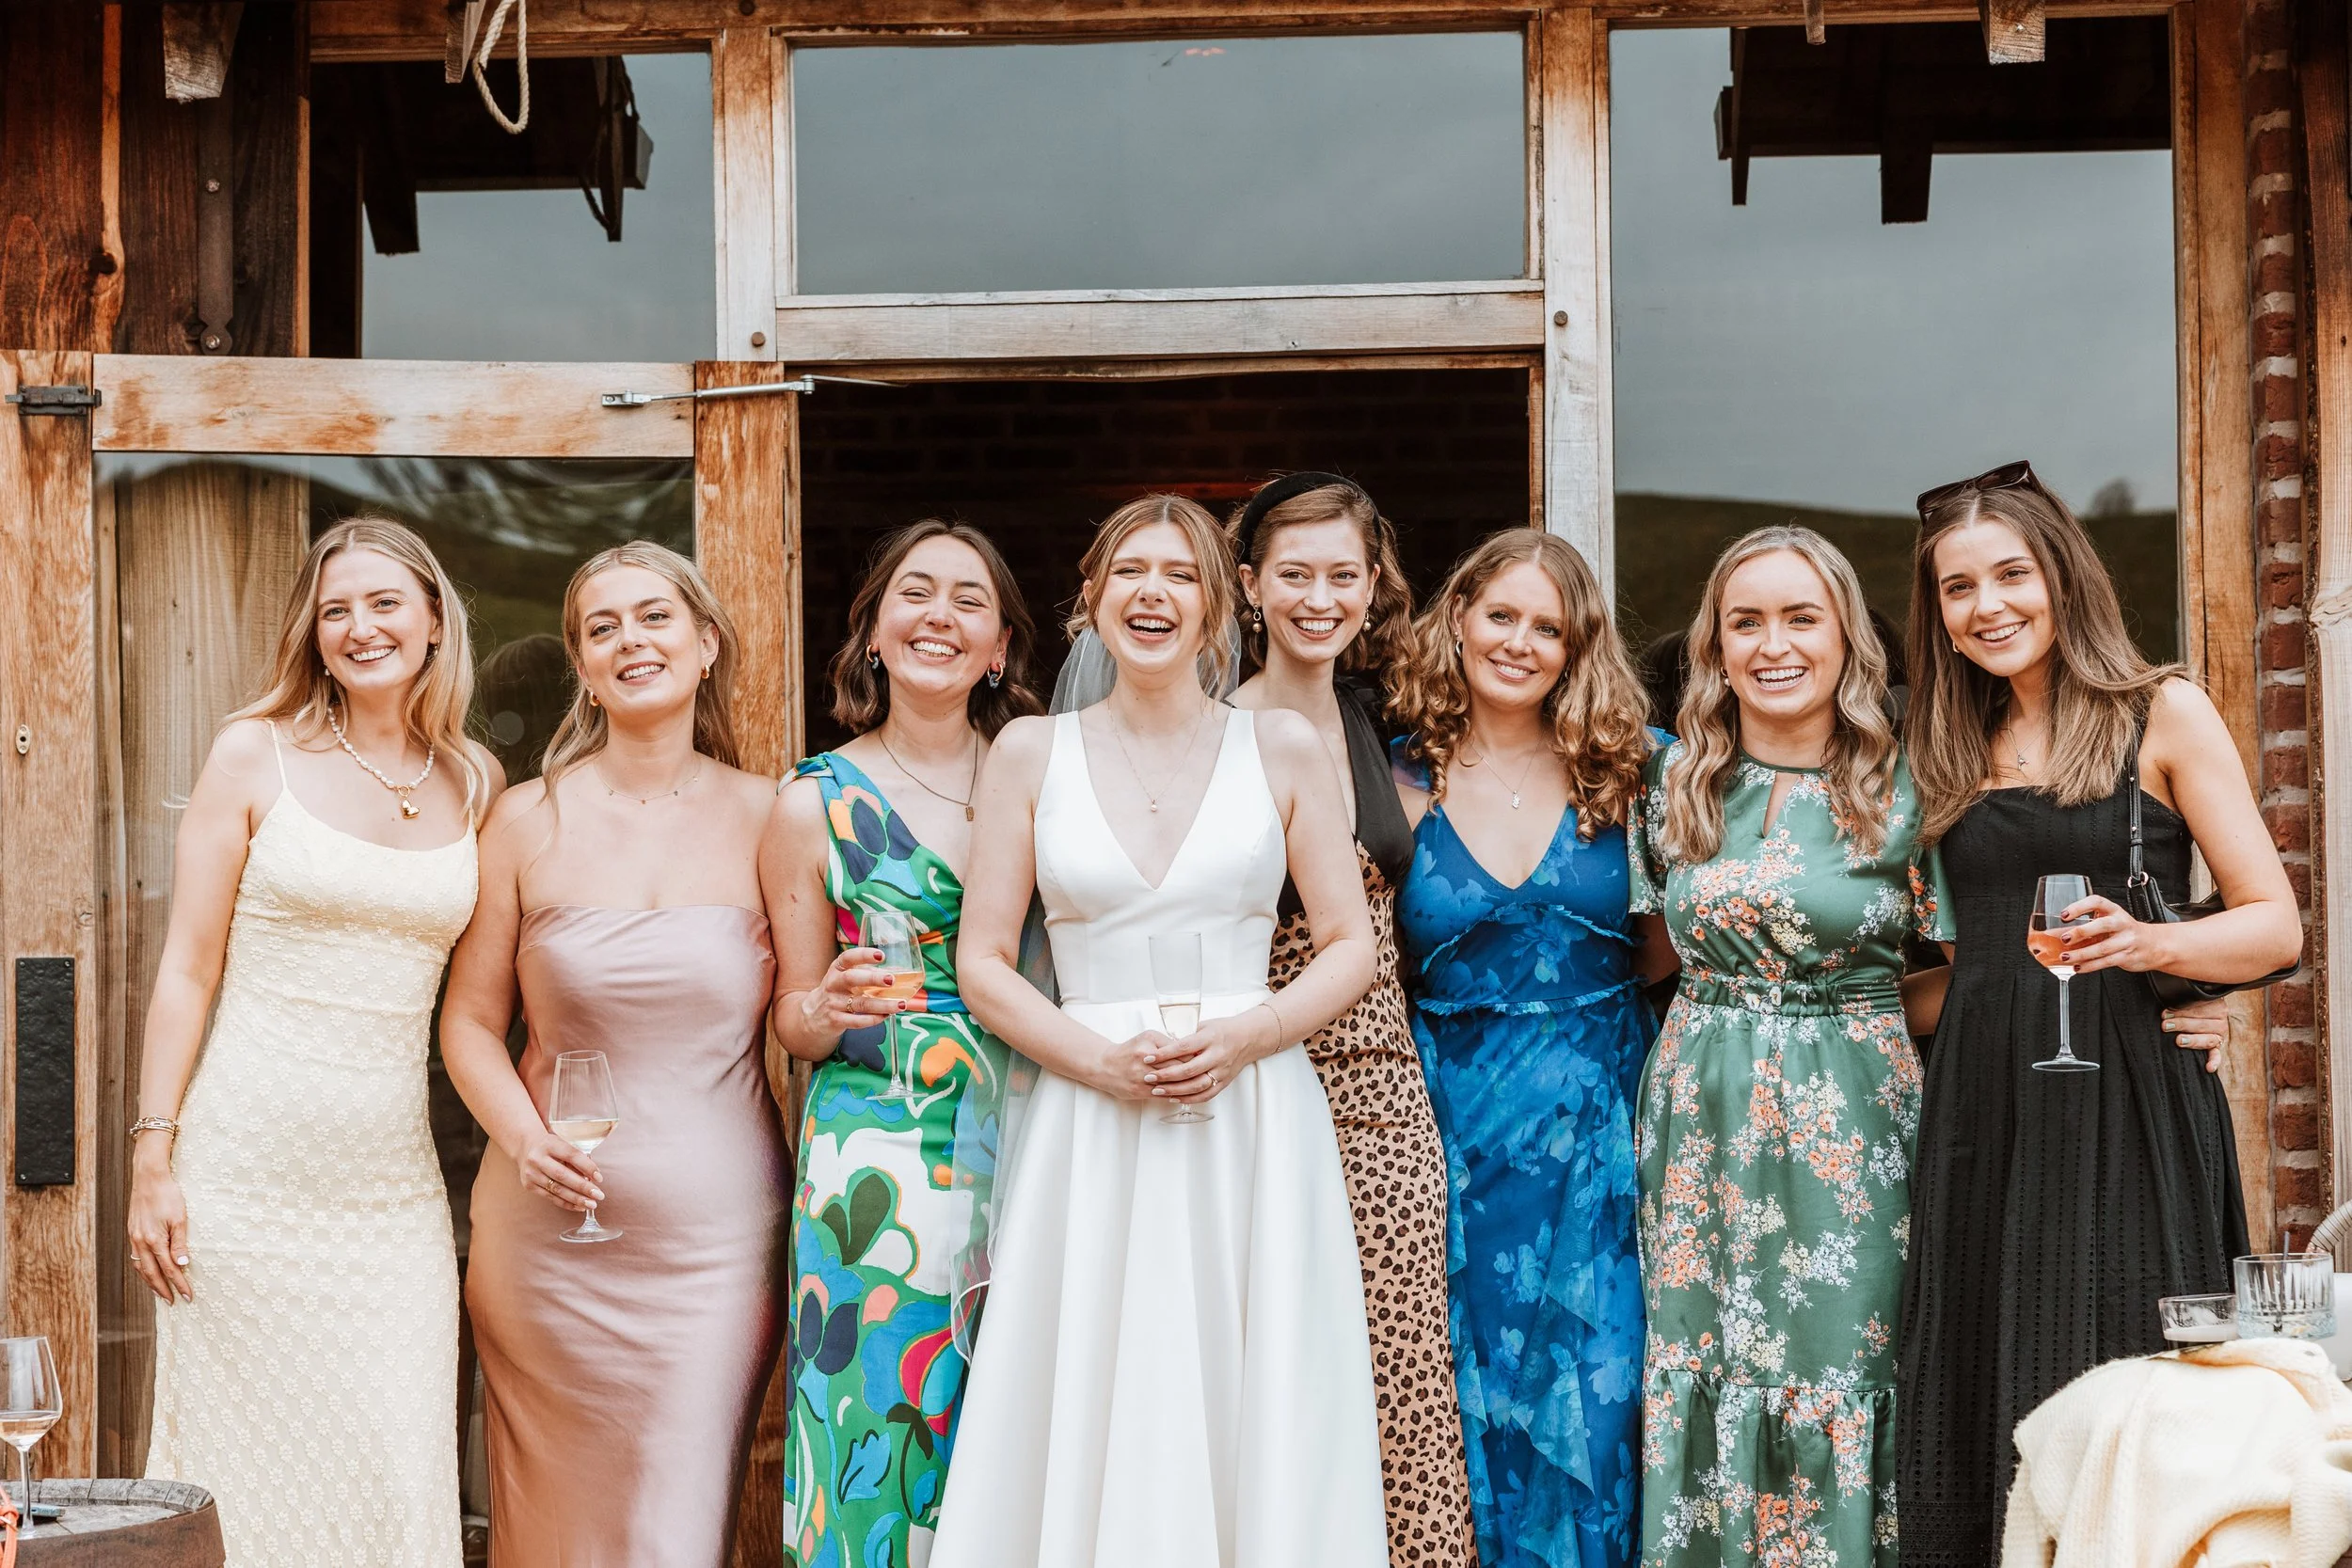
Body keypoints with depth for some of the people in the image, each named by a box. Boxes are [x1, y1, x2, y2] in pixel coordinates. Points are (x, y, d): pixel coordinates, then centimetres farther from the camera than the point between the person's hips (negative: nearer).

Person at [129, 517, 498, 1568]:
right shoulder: (256, 754, 0)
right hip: (247, 1162, -2)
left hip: (392, 1177, 3)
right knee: (245, 1468, 1)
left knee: (397, 1478, 0)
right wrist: (153, 1156, -6)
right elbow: (188, 968, -1)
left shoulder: (476, 783, 9)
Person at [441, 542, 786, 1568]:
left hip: (715, 1225, 0)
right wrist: (524, 1137, -10)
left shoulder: (765, 816, 3)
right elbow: (470, 1019, 5)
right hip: (553, 1224, 1)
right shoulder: (531, 820, 3)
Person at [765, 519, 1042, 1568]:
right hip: (879, 1159, -2)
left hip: (1023, 1149, 2)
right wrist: (833, 1008, -13)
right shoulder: (817, 804, 3)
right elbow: (794, 1019, 8)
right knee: (880, 1448, -4)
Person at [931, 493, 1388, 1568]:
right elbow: (983, 965, 5)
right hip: (1088, 1130, 0)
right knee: (1091, 1425, -1)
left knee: (1255, 1415, 0)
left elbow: (1350, 946, 6)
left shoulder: (1284, 750, 6)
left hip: (1254, 1124, 0)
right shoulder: (1031, 753, 6)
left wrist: (1241, 1038, -10)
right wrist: (1100, 1059, -10)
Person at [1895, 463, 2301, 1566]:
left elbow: (2276, 926, -2)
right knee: (1984, 1405, 4)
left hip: (2127, 1103, -5)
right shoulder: (1955, 749, 16)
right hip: (1982, 1111, 5)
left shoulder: (2163, 713, 2)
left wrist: (2147, 946, -19)